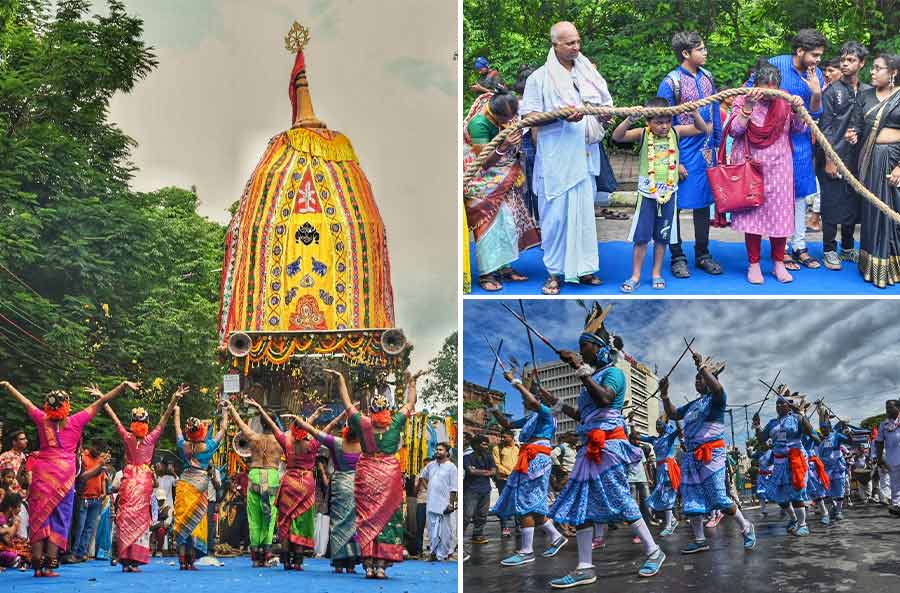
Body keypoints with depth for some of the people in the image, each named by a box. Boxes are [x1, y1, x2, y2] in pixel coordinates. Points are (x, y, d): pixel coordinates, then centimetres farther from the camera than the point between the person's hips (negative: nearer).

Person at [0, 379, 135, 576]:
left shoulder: (42, 419, 3)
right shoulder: (76, 421, -2)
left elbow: (25, 401, 19)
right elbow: (101, 402, 0)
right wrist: (123, 385, 3)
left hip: (42, 473, 2)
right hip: (64, 474, -2)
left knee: (39, 516, 5)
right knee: (58, 519, 1)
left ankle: (37, 566, 2)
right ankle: (50, 566, -5)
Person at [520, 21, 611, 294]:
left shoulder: (588, 72, 13)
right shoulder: (540, 78, 0)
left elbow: (607, 105, 20)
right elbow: (528, 117, -5)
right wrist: (561, 116, -18)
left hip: (585, 156, 4)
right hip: (556, 160, -4)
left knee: (585, 212, 8)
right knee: (556, 215, -4)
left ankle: (583, 267, 16)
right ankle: (554, 272, 5)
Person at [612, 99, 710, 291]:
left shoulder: (676, 132, -2)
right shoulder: (643, 134, -9)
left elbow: (702, 129, 2)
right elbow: (617, 136, -20)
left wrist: (695, 114, -18)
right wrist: (630, 119, -35)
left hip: (668, 193, 2)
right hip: (647, 194, -2)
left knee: (662, 236, 11)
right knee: (641, 236, 2)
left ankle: (657, 274, 24)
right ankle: (635, 276, 11)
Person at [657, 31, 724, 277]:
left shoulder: (707, 77, 5)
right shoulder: (671, 82, -12)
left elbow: (715, 113, 13)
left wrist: (717, 145, 10)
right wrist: (673, 161, -13)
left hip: (705, 152, 5)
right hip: (683, 153, -5)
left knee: (703, 203, 13)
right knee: (675, 205, 4)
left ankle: (702, 255, 25)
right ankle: (677, 257, 15)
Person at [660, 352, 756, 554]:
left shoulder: (716, 399, -2)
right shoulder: (693, 404, 20)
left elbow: (717, 388, -25)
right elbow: (672, 414, 26)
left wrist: (702, 366, -21)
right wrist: (664, 394, 13)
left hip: (711, 454, -8)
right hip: (691, 455, 8)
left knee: (719, 499, -10)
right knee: (692, 499, 4)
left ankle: (746, 528, 9)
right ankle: (699, 540, 10)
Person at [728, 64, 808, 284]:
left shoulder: (784, 103, 4)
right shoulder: (743, 101, -2)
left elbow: (800, 128, 5)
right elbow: (734, 130, -12)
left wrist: (798, 110, -14)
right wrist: (748, 107, -23)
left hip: (778, 169, 2)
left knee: (780, 214, 3)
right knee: (752, 214, 1)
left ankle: (778, 263, 17)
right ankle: (754, 264, 12)